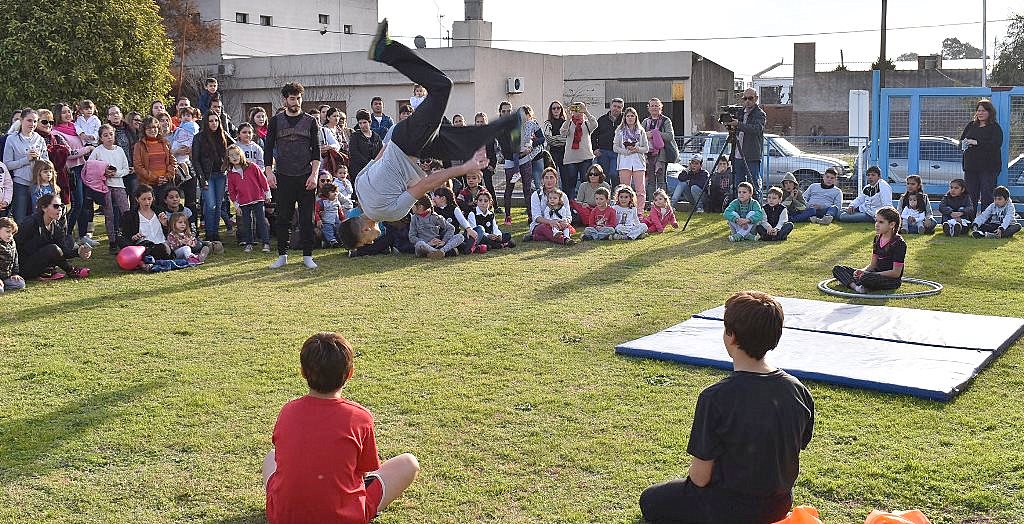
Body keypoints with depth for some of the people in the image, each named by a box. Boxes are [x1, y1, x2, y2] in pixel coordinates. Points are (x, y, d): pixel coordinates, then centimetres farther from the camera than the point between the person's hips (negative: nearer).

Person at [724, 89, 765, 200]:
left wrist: (738, 124, -32)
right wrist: (731, 126, -1)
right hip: (738, 156, 7)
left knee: (754, 185, -5)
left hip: (752, 157, -7)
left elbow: (757, 129, -23)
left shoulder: (760, 114, -5)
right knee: (738, 186, 11)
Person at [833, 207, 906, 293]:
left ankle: (847, 281, -13)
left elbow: (896, 273, -17)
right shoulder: (878, 239, 10)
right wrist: (863, 271, -9)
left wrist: (869, 274, -19)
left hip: (892, 280, -9)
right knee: (837, 269, -1)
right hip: (878, 274, 9)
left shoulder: (899, 243, -15)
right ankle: (854, 286, -26)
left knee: (866, 278, -42)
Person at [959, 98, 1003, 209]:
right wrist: (965, 143, -10)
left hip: (988, 168, -5)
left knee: (987, 197, -4)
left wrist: (976, 142, -18)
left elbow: (996, 144, -17)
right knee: (970, 196, 6)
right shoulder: (971, 125, 14)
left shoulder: (995, 127, -2)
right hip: (970, 167, 5)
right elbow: (961, 141, 14)